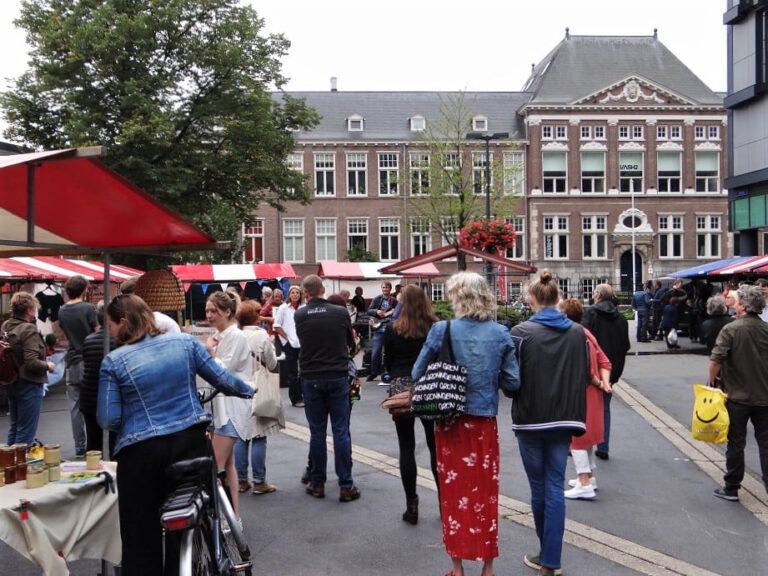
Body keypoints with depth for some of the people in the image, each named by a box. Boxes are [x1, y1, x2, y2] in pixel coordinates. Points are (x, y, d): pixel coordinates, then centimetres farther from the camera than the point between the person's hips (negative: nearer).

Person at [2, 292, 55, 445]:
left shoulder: (5, 327, 5)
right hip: (29, 385, -9)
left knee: (13, 428, 19)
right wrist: (48, 366, -10)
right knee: (26, 432, 0)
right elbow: (31, 363, -25)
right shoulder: (29, 330, -20)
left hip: (11, 383, 9)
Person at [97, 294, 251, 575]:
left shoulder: (113, 361, -6)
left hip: (141, 450, -3)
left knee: (141, 537, 11)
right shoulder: (185, 341, 0)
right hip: (191, 441, 3)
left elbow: (108, 419, -7)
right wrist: (248, 390, 24)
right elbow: (221, 378, 6)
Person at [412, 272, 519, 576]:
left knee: (454, 491, 11)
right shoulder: (501, 334, -5)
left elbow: (417, 374, -4)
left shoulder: (442, 330, -11)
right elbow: (512, 383, -3)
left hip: (450, 422, -1)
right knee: (486, 492, 14)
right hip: (485, 422, 2)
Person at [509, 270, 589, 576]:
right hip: (564, 419, 3)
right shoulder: (577, 332, 1)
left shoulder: (521, 332, -12)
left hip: (530, 419, -3)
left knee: (539, 486, 12)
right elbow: (585, 376, 5)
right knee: (555, 487, 8)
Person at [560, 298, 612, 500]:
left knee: (577, 438, -2)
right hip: (591, 394, 9)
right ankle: (588, 477, 30)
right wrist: (604, 382, -5)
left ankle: (585, 485, 0)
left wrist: (598, 383, -11)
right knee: (585, 436, 20)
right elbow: (604, 362, 7)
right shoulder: (586, 333, 10)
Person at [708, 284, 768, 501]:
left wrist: (713, 380, -1)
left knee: (736, 443, 7)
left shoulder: (731, 329, -15)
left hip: (737, 396, -3)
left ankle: (731, 488, 16)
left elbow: (715, 361, -19)